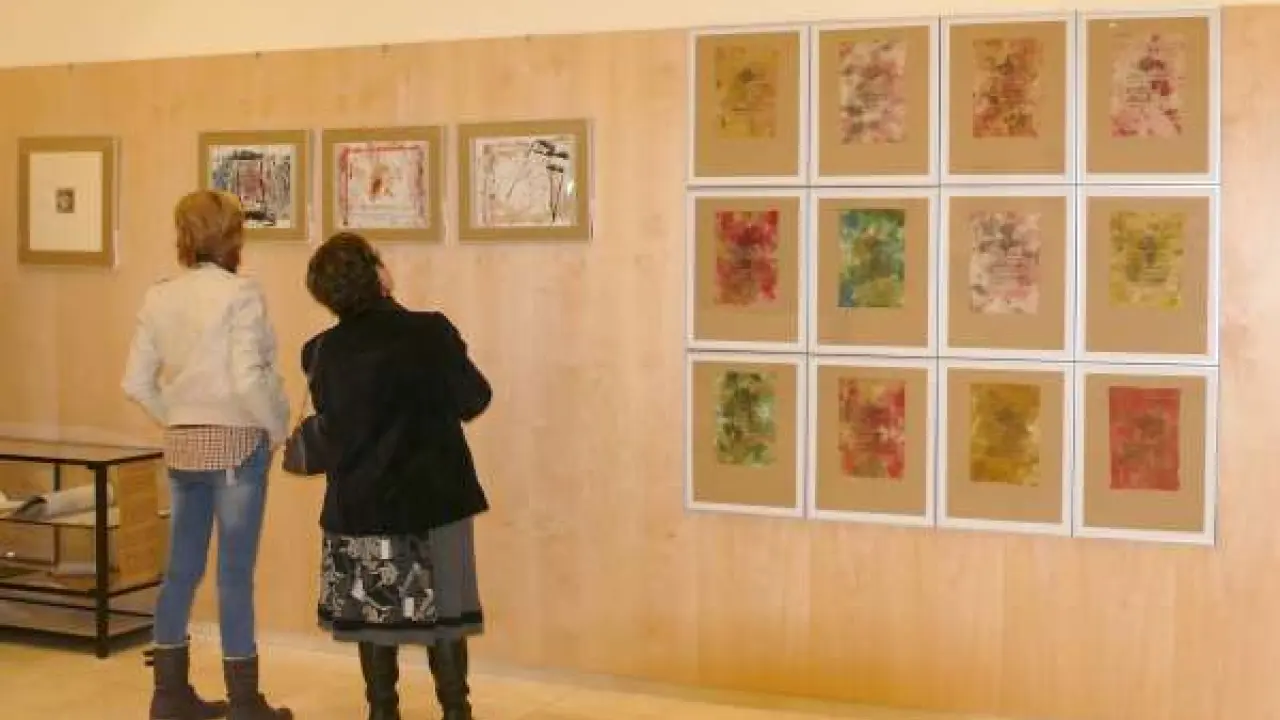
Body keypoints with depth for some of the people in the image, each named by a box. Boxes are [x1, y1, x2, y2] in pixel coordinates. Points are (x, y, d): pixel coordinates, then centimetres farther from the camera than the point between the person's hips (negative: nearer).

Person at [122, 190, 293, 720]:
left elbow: (136, 384, 5)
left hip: (182, 446, 6)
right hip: (236, 444, -6)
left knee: (182, 568, 13)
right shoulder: (240, 293, -13)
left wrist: (179, 419, 15)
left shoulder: (159, 297, 4)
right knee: (235, 573, 1)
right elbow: (248, 379, -20)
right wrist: (278, 428, -6)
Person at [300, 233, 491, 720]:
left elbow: (327, 422, 7)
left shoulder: (322, 352, -6)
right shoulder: (431, 332, -14)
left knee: (374, 609, 13)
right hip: (434, 494, -2)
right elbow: (474, 401, -4)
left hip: (360, 501, 2)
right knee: (444, 608, 10)